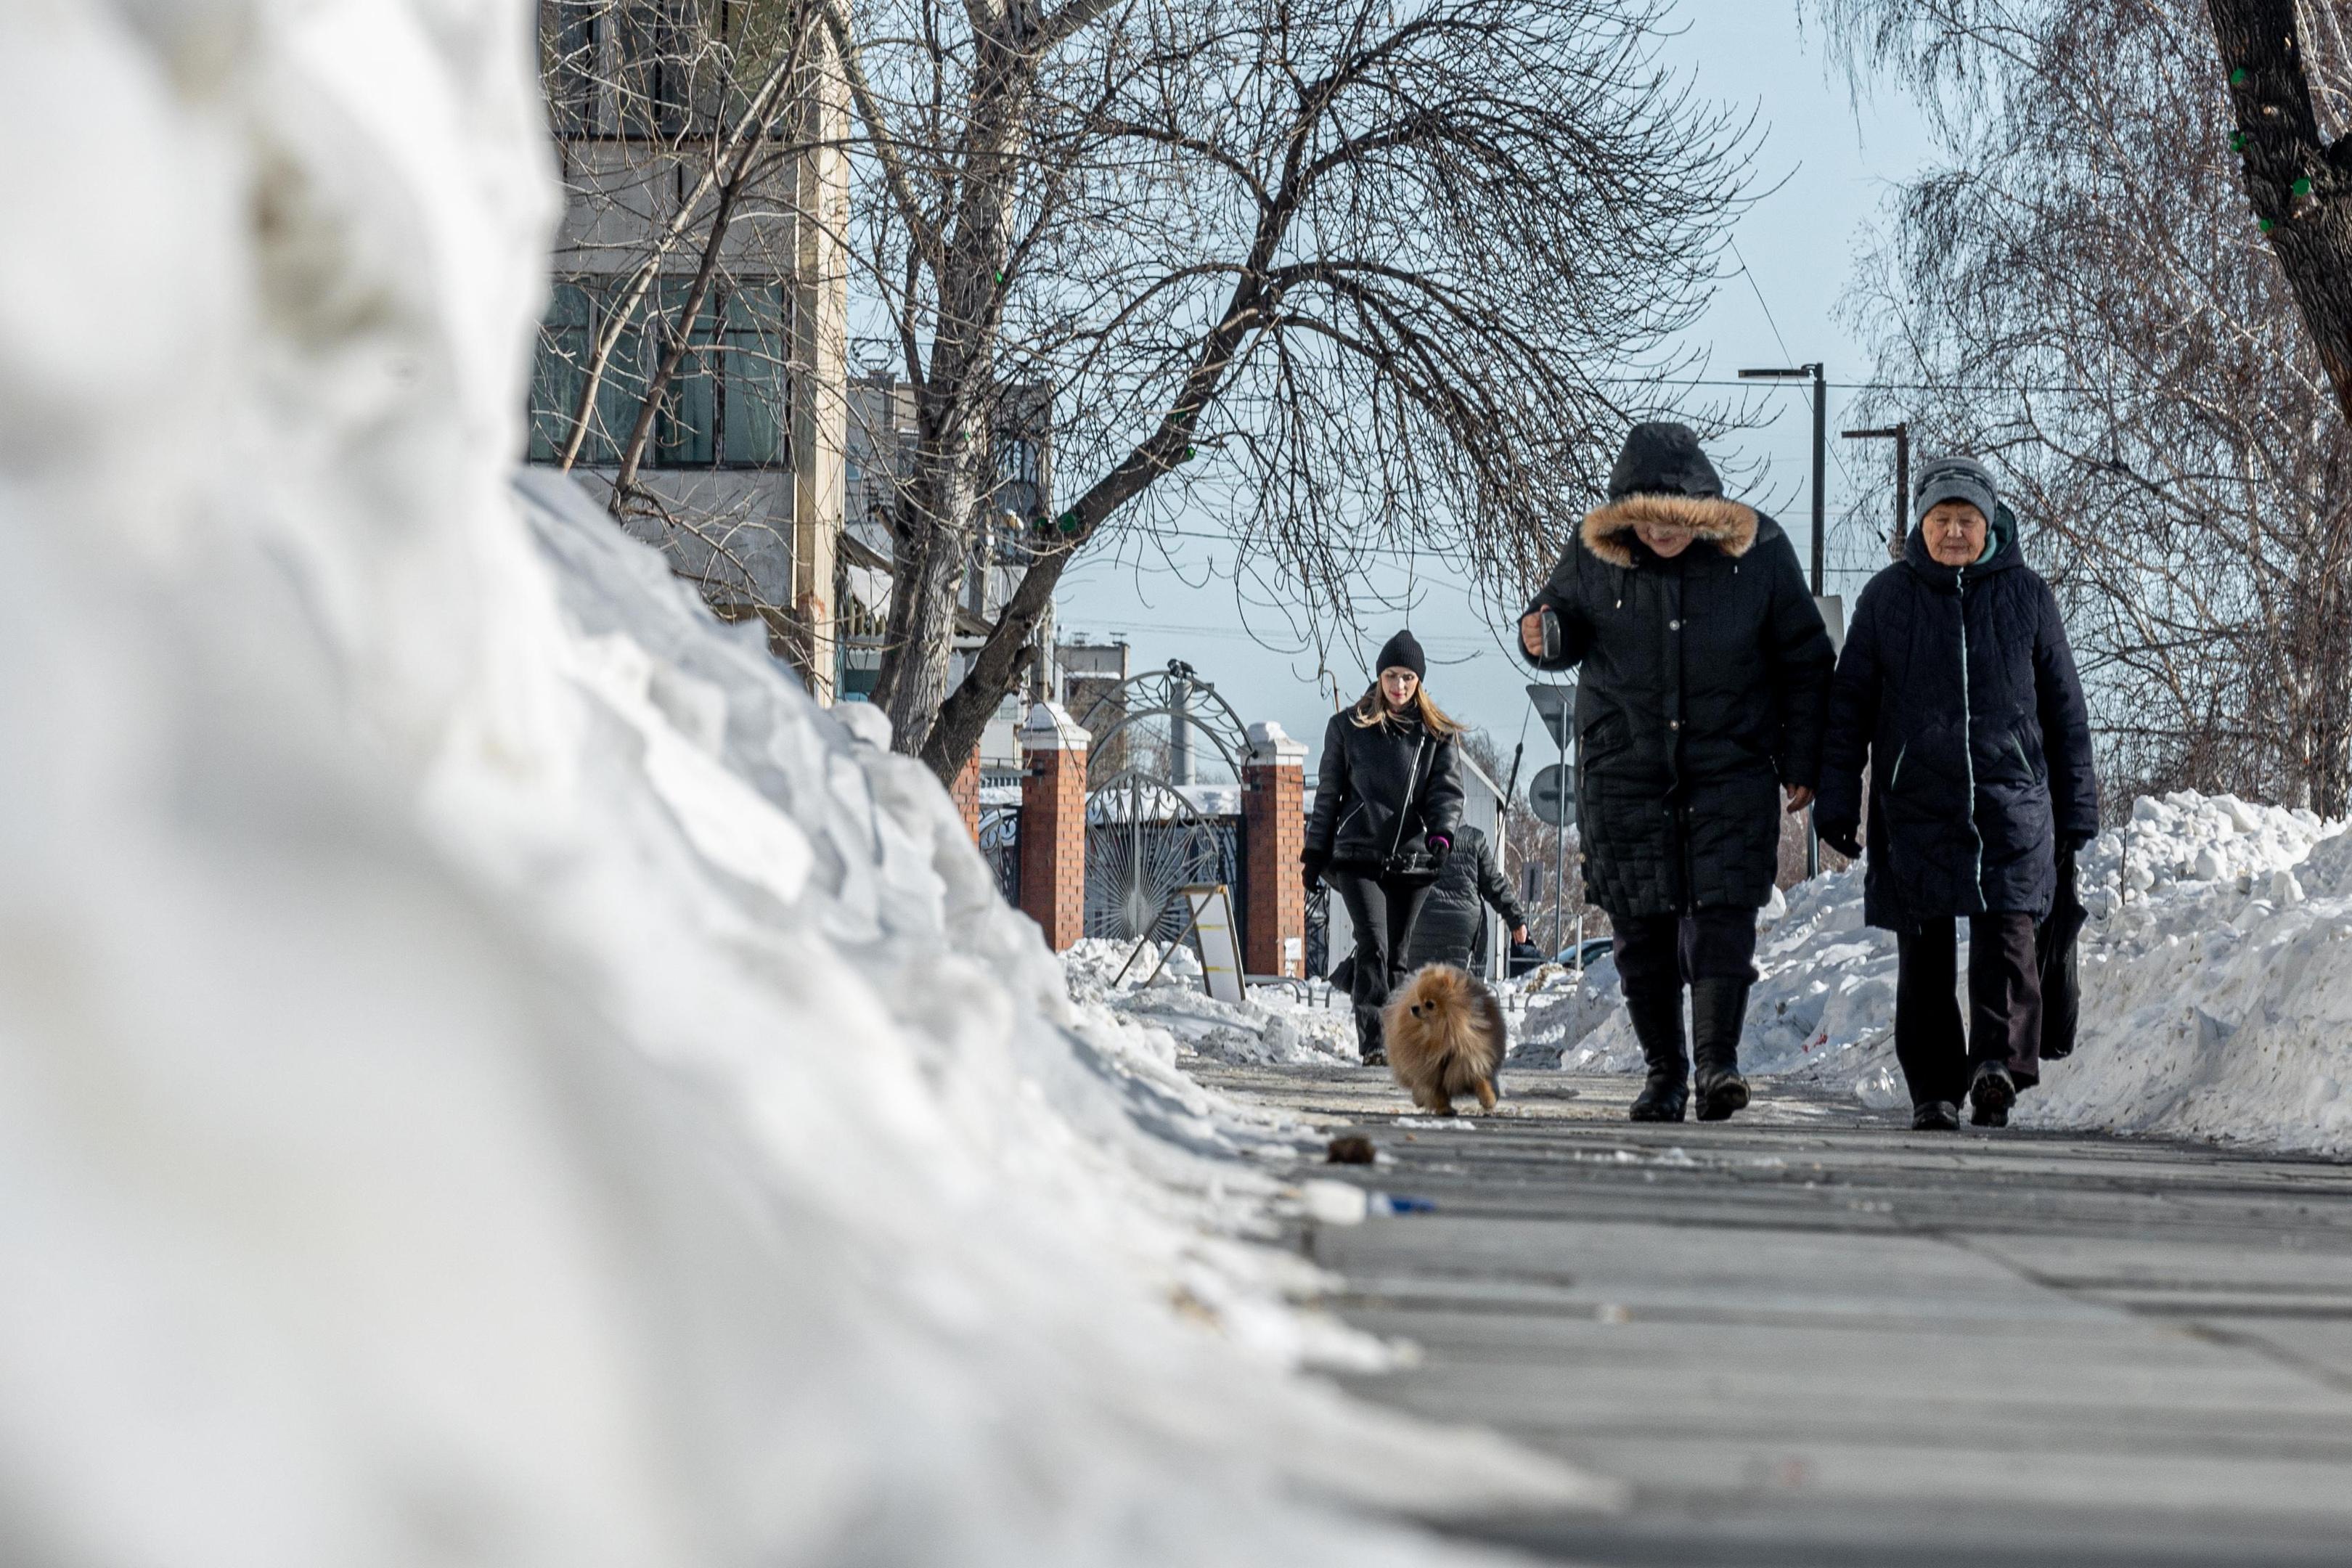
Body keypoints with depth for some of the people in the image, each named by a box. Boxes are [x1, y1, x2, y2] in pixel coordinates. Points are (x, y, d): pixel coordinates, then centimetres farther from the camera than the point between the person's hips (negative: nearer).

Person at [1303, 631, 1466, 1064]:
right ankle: (1373, 1043, -22)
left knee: (1396, 955, 6)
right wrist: (1315, 852, 10)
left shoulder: (1437, 734, 9)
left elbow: (1447, 789, 1)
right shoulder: (1348, 727, 7)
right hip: (1357, 856, -2)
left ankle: (1393, 1042, 14)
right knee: (1373, 944, -17)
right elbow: (1328, 793, 12)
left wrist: (1442, 833, -19)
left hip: (1411, 859, 2)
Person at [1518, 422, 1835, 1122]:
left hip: (1731, 768, -1)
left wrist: (1801, 763, 1)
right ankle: (1664, 1071, 11)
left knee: (1723, 913, -11)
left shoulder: (1758, 551, -6)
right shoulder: (1595, 552, -4)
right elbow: (1570, 621, 11)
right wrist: (1547, 637, -15)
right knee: (1642, 926, 2)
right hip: (1624, 768, 1)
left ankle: (1719, 1059, -12)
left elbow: (1804, 661, 2)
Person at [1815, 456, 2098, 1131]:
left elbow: (2065, 709, 13)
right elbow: (1849, 707, 9)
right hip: (1915, 808, 0)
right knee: (1924, 953, 1)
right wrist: (1837, 800, 2)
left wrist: (2076, 810, 11)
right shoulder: (1887, 598, 7)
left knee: (2007, 933, -15)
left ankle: (1999, 1063, -22)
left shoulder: (2026, 596, 9)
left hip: (2011, 805, 0)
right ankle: (1933, 1091, 6)